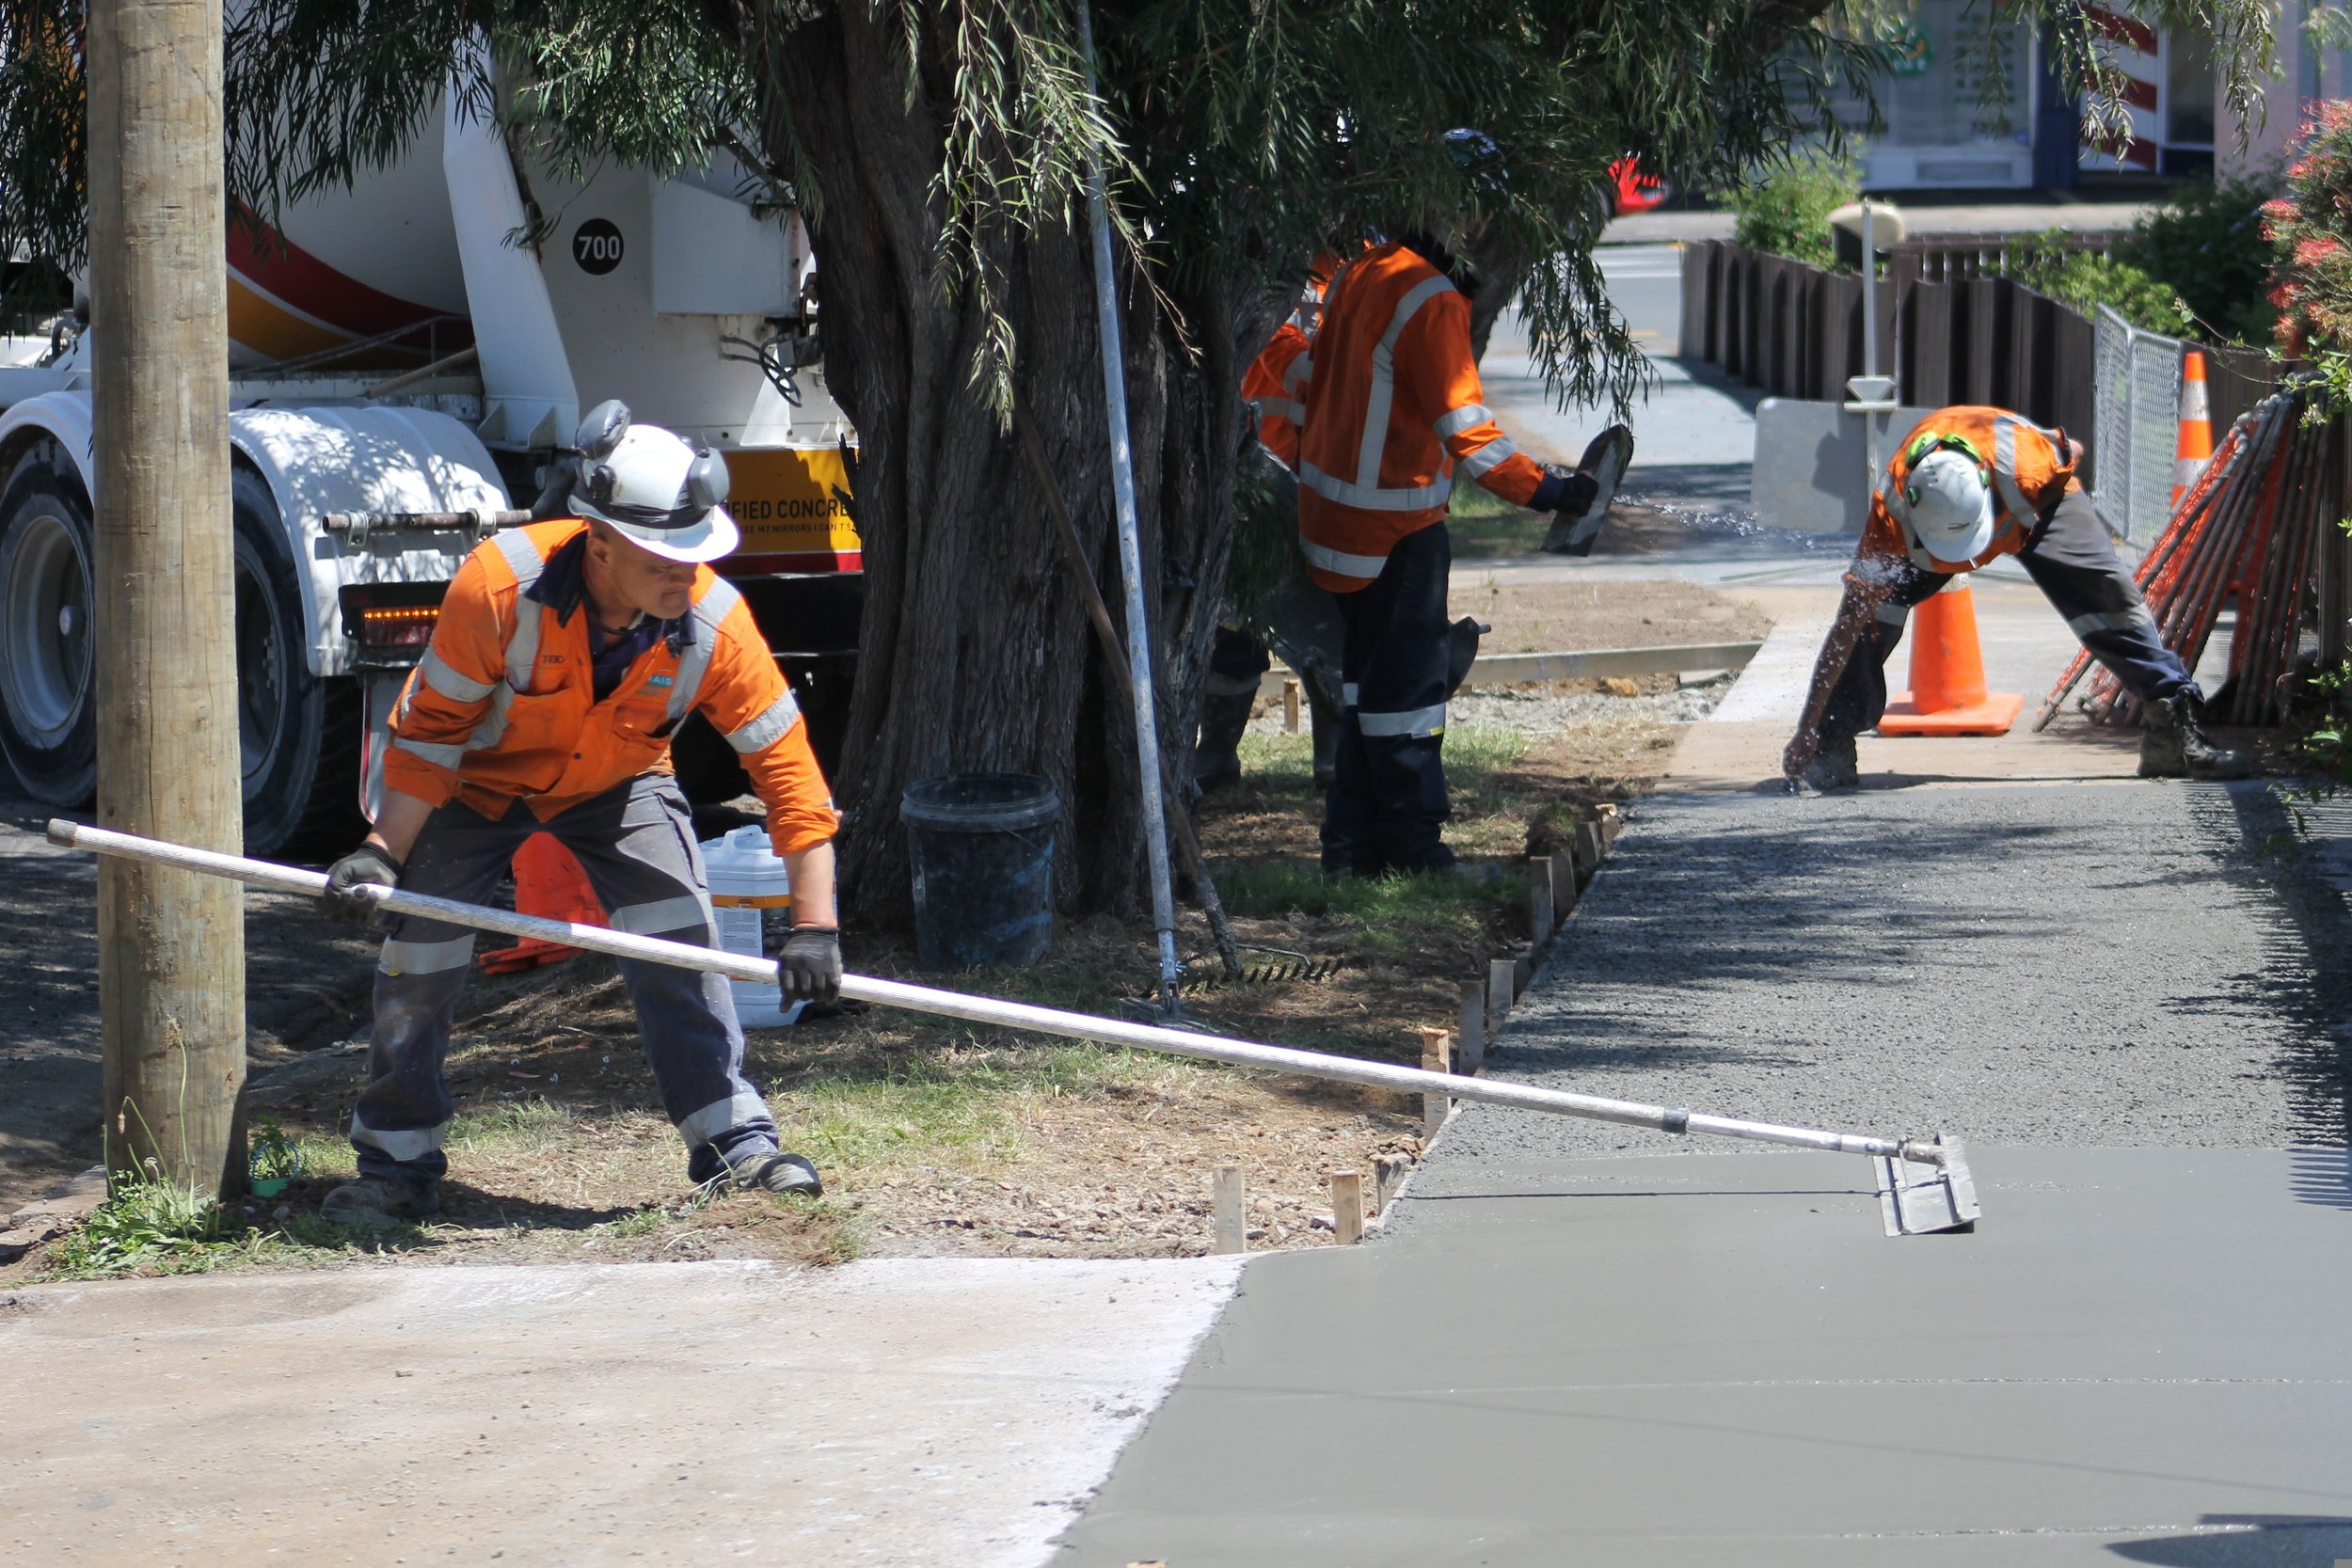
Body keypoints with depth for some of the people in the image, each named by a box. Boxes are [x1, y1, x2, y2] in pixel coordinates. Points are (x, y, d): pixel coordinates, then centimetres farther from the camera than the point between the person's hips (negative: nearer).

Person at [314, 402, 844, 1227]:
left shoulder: (715, 623, -30)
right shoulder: (498, 584, -36)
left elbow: (788, 767, -25)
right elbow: (431, 731, -23)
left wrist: (814, 924, -28)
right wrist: (383, 850, -29)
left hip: (616, 784, 1)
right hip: (476, 779, -1)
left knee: (679, 940, -15)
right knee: (419, 954, -4)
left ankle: (736, 1145, -6)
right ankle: (396, 1166, 12)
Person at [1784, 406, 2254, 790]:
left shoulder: (2025, 463, -45)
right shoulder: (1892, 511, -42)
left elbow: (2071, 455, -17)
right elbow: (1850, 625, -37)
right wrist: (1808, 733, -39)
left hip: (2034, 499, 0)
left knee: (2109, 595, -11)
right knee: (1869, 609, -20)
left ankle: (2177, 728, -3)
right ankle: (1829, 747, -10)